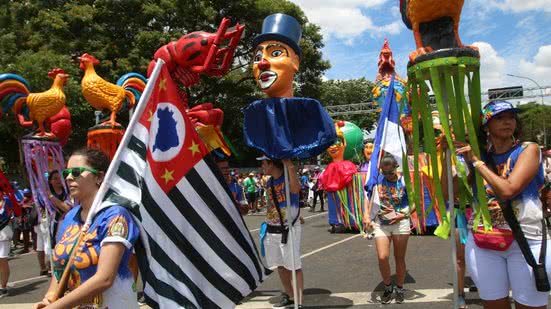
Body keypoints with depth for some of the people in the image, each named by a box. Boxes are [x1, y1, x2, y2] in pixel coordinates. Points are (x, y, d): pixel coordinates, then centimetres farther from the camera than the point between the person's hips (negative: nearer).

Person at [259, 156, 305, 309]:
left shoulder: (288, 178, -15)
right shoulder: (269, 183, 8)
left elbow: (295, 189, -39)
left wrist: (290, 166, -39)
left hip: (289, 229, -8)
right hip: (272, 230, 8)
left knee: (294, 266, -5)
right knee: (280, 265, 17)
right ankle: (289, 296, 33)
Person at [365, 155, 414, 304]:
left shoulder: (404, 182, -6)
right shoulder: (377, 179, -2)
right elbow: (370, 198, 6)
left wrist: (403, 215, -16)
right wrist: (367, 216, -6)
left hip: (400, 223, -1)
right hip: (380, 223, 1)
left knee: (400, 258, 8)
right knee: (382, 257, -9)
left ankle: (399, 289, 28)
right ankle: (388, 287, 15)